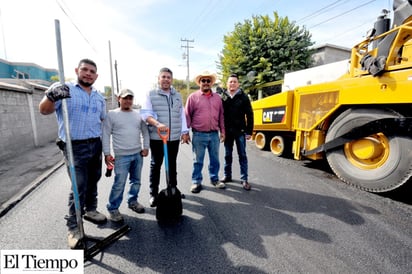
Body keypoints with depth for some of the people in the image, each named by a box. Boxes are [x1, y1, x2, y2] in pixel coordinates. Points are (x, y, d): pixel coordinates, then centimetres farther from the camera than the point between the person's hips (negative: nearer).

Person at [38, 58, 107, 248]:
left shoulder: (100, 97, 13)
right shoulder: (64, 89, -4)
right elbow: (44, 110, -14)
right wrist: (51, 96, -36)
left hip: (96, 145, 5)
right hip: (75, 147, -5)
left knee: (93, 182, 15)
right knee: (79, 187, -6)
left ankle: (90, 210, 34)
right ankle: (73, 226, 8)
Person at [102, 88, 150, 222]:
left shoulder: (138, 114, 7)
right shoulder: (112, 114, -2)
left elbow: (145, 131, 13)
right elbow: (106, 135, -3)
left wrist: (145, 147, 5)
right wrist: (107, 153, -7)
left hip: (138, 154, 4)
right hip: (121, 156, -4)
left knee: (136, 181, 15)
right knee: (119, 184, -2)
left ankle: (132, 201, 35)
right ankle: (113, 208, 17)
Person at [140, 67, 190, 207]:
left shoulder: (177, 96, 13)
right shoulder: (150, 94, 0)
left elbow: (182, 115, 15)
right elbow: (145, 113, -10)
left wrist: (184, 131, 9)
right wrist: (157, 124, -27)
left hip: (174, 137, 4)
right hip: (156, 137, -3)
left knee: (172, 164, 15)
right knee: (155, 165, 6)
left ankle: (173, 189, 31)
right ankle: (153, 194, 19)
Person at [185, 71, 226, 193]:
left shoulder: (217, 97, 10)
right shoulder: (193, 97, -1)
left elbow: (221, 115, 13)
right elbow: (187, 115, 0)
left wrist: (222, 131, 11)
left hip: (214, 134, 4)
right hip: (199, 135, -3)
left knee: (215, 159, 13)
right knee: (198, 161, 6)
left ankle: (214, 179, 31)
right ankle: (196, 182, 20)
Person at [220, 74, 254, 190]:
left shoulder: (243, 97, 0)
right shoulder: (223, 97, 4)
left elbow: (249, 115, -2)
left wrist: (249, 131, -6)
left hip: (240, 131, -2)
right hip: (227, 131, 2)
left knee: (242, 155, 4)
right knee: (227, 155, 12)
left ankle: (244, 179, 13)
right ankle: (227, 175, 27)